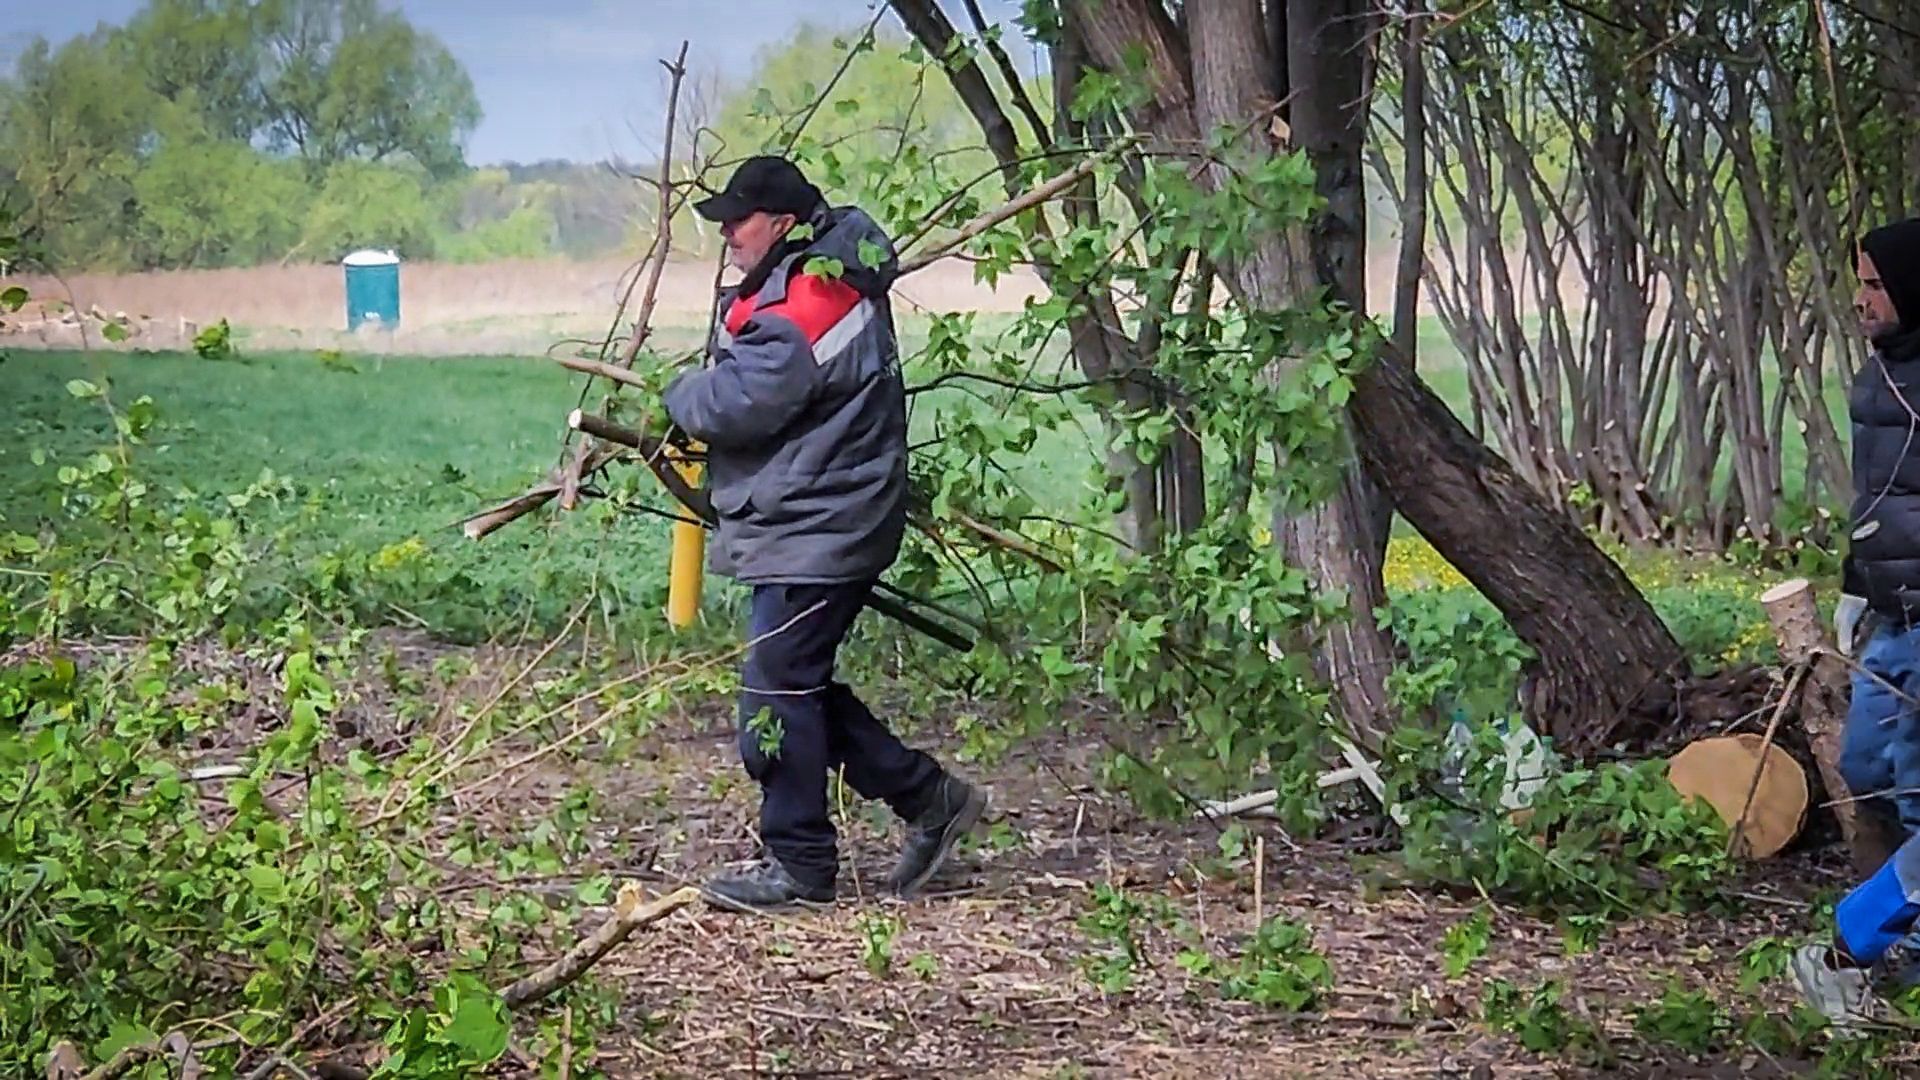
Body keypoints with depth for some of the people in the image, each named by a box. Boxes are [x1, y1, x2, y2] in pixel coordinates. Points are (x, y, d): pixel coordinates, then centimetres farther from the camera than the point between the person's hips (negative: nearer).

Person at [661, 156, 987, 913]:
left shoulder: (804, 308, -20)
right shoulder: (824, 281, 15)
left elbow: (736, 403, -24)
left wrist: (677, 397, -3)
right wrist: (700, 397, 9)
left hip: (814, 535, -11)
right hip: (806, 530, 11)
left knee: (779, 694, -4)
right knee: (801, 689, 16)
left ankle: (797, 864, 5)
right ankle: (930, 799, 21)